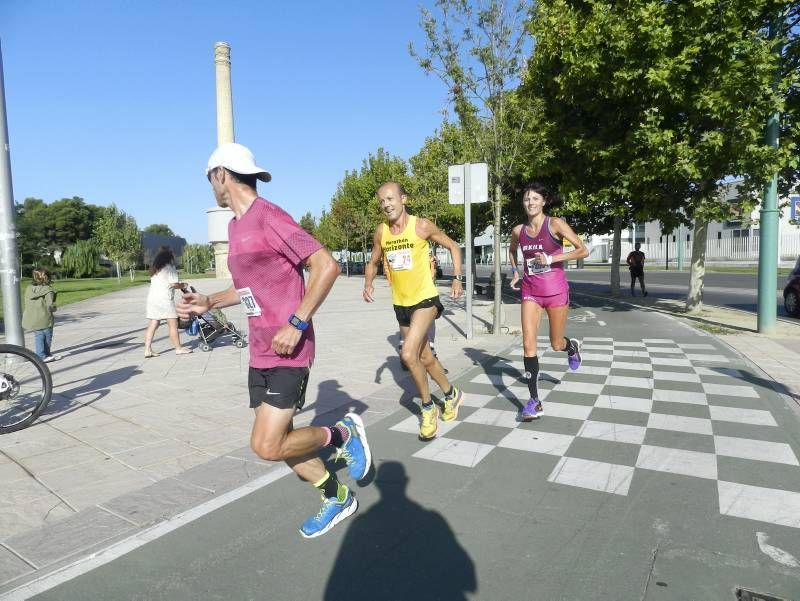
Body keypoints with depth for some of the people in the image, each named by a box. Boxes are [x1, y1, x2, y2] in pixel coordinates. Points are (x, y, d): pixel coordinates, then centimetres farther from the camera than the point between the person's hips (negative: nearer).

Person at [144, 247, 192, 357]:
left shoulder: (154, 268, 17)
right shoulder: (170, 267, -5)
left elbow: (154, 282, 13)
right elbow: (173, 284, -12)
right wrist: (183, 285, 7)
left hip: (152, 297, 7)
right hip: (164, 298, -7)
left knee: (152, 325, 7)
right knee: (173, 324, 1)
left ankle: (147, 349, 2)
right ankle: (178, 348, 7)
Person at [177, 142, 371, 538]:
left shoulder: (268, 217, -15)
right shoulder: (235, 225, 14)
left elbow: (326, 266, -20)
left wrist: (296, 324, -23)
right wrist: (208, 303, 12)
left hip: (287, 351, -9)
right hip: (260, 352, 9)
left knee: (267, 446, -10)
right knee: (278, 442, 13)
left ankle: (343, 433, 14)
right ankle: (337, 498, 32)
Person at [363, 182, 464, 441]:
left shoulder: (422, 226, -12)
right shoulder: (381, 232, 0)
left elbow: (453, 247, 0)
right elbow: (373, 262, 14)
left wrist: (457, 278, -10)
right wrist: (368, 283, -5)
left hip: (425, 299, -6)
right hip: (400, 304, 6)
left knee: (408, 355, -21)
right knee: (424, 357, 17)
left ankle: (428, 408, 2)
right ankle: (452, 394, 42)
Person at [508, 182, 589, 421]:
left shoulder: (555, 224, -10)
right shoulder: (518, 230, 3)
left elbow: (583, 250, -11)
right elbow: (512, 250, 26)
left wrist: (551, 258, -19)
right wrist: (515, 272, 12)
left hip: (555, 289, -3)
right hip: (530, 291, 3)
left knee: (556, 345, 9)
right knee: (528, 344, -7)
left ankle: (573, 347, 49)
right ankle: (534, 401, 0)